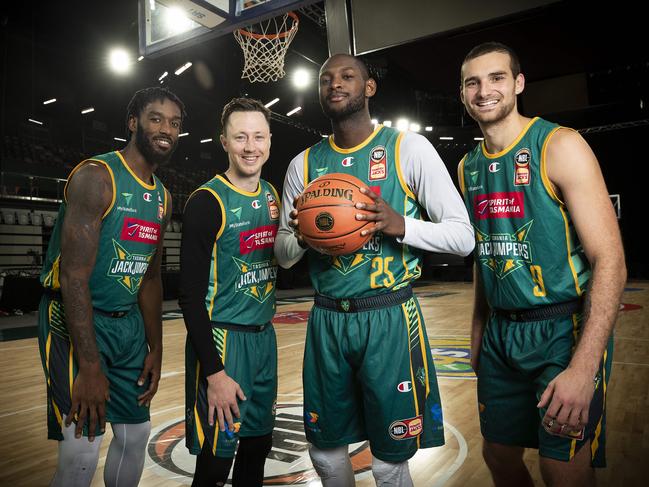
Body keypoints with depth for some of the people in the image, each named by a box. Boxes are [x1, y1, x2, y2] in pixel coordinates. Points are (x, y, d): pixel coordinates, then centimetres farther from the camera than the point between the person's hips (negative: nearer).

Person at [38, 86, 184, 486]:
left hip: (128, 323, 8)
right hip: (75, 319, -7)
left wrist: (156, 350, 11)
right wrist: (89, 368, -24)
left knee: (136, 433, 14)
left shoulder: (162, 197, 9)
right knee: (82, 450, -9)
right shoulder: (96, 176, -16)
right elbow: (75, 275, -22)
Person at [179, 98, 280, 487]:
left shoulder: (272, 194, 8)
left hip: (264, 335, 7)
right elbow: (191, 295, -16)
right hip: (222, 339, -6)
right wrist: (214, 372, -18)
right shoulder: (208, 201, -13)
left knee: (259, 443, 18)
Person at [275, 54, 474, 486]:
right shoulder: (304, 164, 8)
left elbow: (463, 236, -5)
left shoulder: (408, 147, -3)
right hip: (327, 320, 4)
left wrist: (400, 224, -22)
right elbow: (283, 256, 12)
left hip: (389, 319, -3)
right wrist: (301, 235, -11)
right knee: (325, 450, 17)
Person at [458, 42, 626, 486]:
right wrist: (479, 331, 14)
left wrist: (583, 369, -24)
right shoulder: (469, 166, 8)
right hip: (501, 335, 6)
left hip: (565, 331, -5)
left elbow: (610, 261, -17)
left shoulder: (559, 146, -12)